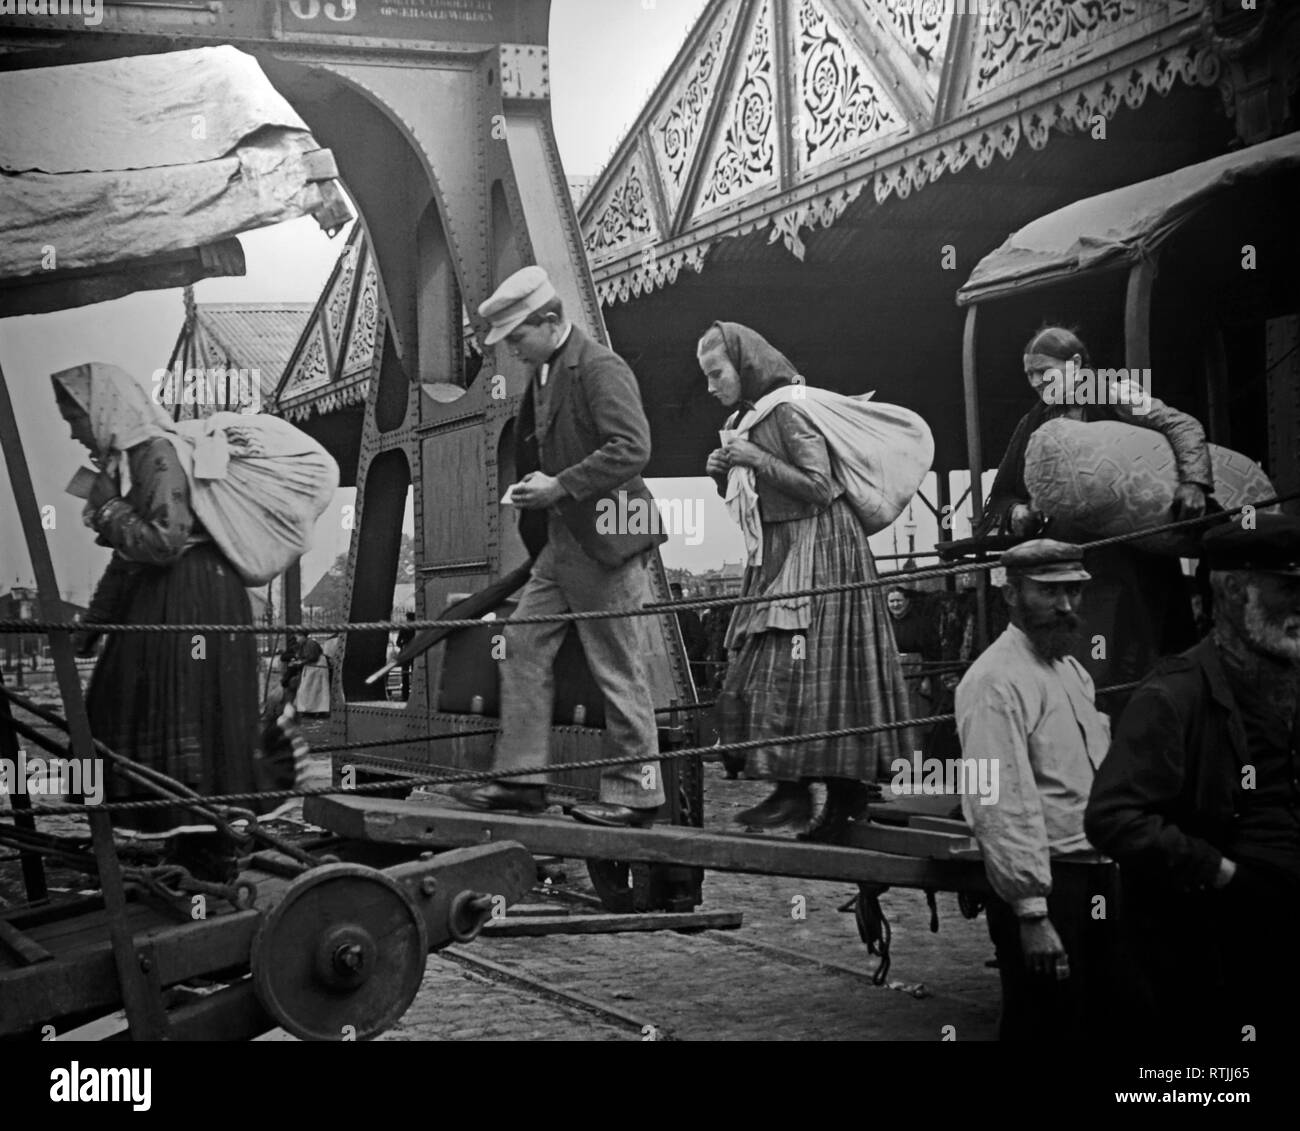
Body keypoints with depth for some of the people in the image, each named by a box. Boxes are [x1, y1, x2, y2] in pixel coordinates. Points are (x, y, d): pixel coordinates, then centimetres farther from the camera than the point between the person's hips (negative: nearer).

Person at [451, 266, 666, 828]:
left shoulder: (600, 368, -13)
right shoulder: (543, 376, 15)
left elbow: (632, 448, -22)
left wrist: (561, 486, -22)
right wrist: (535, 493, 11)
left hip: (604, 538, -9)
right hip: (561, 540, 9)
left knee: (619, 669, -2)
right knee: (524, 642, 5)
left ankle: (635, 791, 8)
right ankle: (521, 778, 9)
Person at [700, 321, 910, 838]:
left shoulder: (789, 410, -13)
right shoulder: (744, 418, 13)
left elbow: (820, 487, -17)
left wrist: (758, 459, -16)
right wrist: (724, 476, 0)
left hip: (818, 548, -9)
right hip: (776, 556, 9)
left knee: (789, 674, -11)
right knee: (754, 674, 4)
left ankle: (795, 792, -8)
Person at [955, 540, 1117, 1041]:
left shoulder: (1072, 670, 14)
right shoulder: (997, 681, -16)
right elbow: (1001, 805, -22)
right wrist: (1031, 913, -24)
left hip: (1092, 878, 9)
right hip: (1042, 884, -9)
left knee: (1095, 1018, 16)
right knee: (1046, 1024, -3)